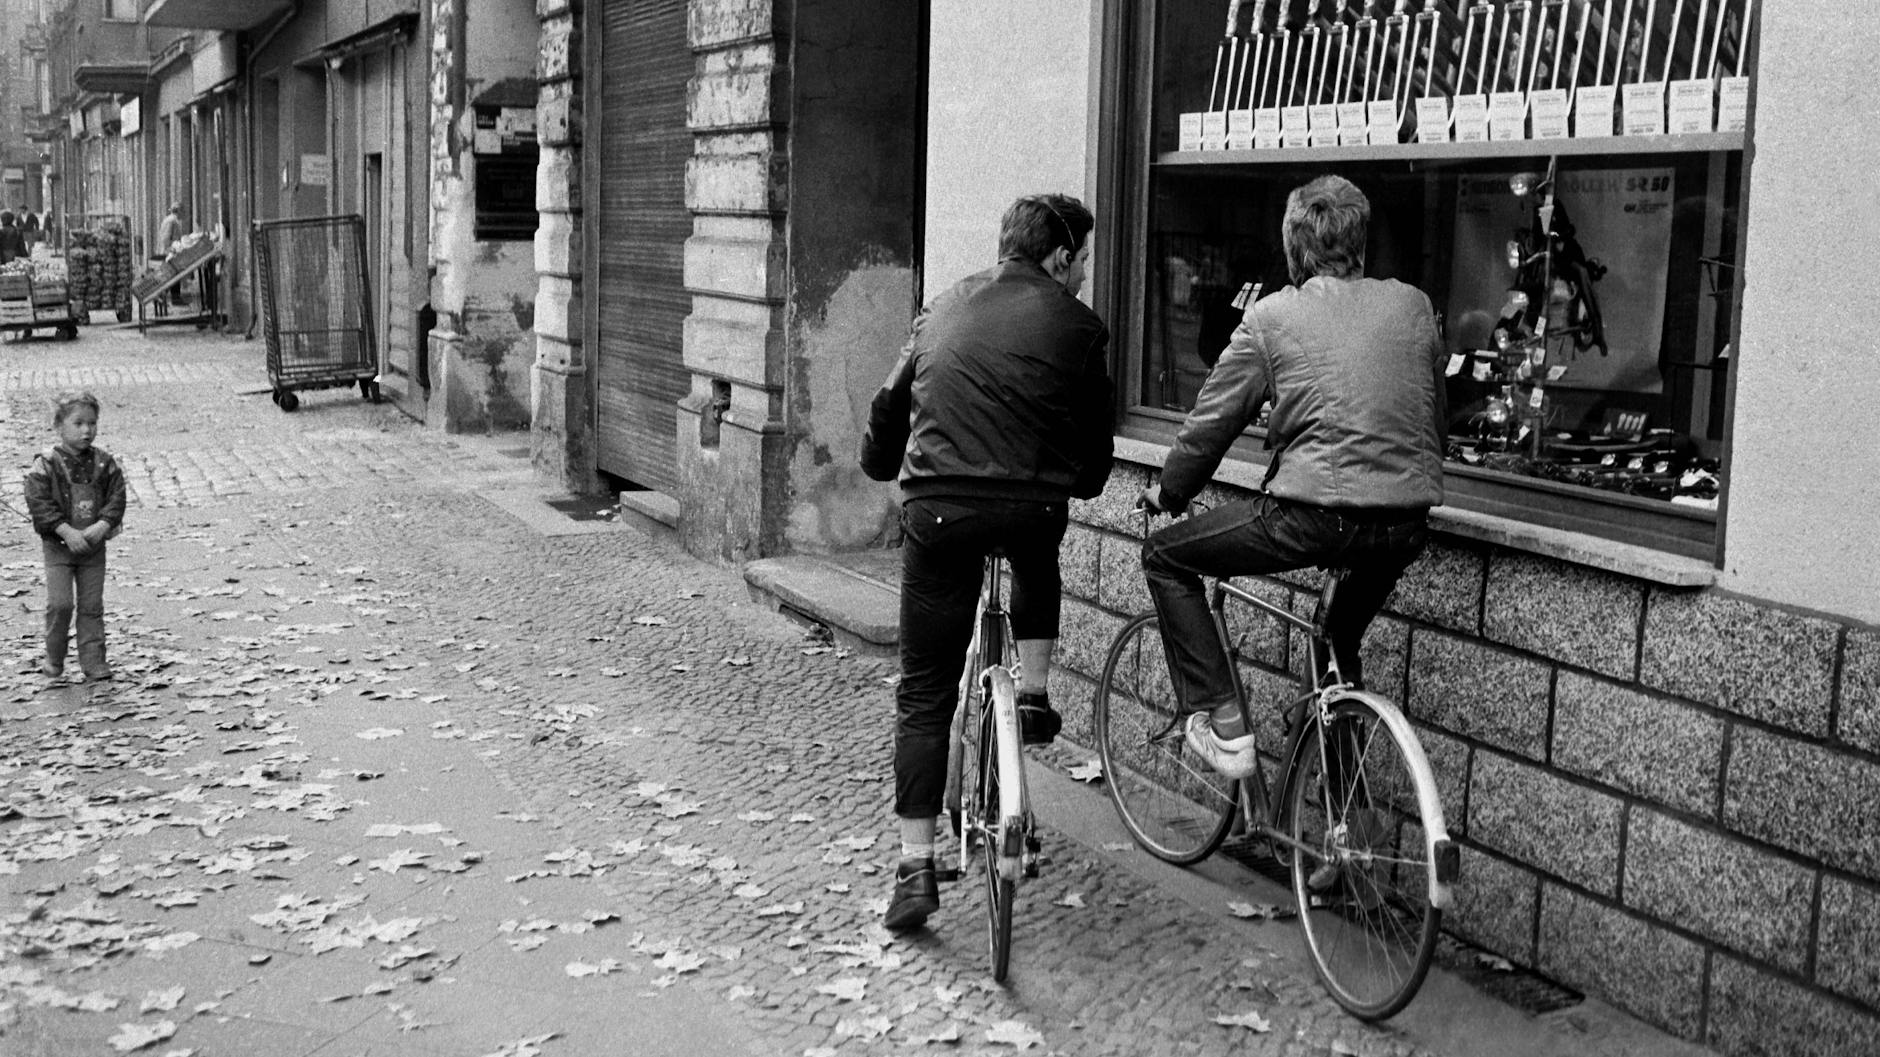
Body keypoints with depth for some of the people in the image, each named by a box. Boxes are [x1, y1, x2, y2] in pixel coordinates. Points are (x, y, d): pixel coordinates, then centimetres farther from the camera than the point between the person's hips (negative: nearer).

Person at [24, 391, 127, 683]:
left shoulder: (104, 463, 1)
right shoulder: (46, 464, -9)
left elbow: (116, 498, -2)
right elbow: (39, 503, -13)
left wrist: (102, 526, -18)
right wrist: (67, 531, -21)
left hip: (93, 545, 3)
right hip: (58, 545, -3)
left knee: (91, 606, 5)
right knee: (60, 603, -8)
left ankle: (93, 663, 11)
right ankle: (54, 659, 12)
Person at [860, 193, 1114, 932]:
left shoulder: (945, 307, 19)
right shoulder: (1076, 325, 9)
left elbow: (889, 404, 26)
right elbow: (1094, 443, 14)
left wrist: (882, 468, 45)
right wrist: (1078, 486, 35)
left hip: (936, 510, 2)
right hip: (1033, 505, -2)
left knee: (924, 694, 8)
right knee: (1038, 562, 38)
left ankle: (915, 869, 5)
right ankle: (1032, 692, 26)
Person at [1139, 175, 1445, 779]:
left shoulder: (1271, 317, 3)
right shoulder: (1413, 306, 13)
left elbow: (1211, 422, 7)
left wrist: (1167, 494, 24)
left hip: (1313, 516, -5)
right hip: (1408, 533, 5)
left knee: (1164, 556, 12)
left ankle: (1222, 727, 6)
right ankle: (1342, 662, 40)